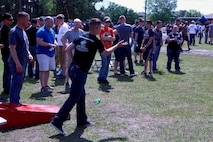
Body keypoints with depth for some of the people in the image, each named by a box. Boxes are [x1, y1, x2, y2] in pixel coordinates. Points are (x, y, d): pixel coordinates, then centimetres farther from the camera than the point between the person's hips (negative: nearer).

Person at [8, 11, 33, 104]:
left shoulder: (22, 31, 14)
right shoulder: (14, 31, -15)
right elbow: (12, 48, -20)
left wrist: (29, 54, 11)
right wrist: (17, 63, -25)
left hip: (23, 62, 10)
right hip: (18, 63, -9)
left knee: (19, 84, 16)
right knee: (16, 84, -4)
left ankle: (16, 102, 26)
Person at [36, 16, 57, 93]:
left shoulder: (52, 31, 15)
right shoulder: (41, 31, -12)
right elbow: (39, 42, -20)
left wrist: (55, 43, 2)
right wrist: (50, 44, -22)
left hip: (51, 52, 9)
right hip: (43, 53, -8)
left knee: (48, 69, 14)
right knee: (43, 70, -8)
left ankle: (46, 84, 25)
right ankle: (43, 87, -6)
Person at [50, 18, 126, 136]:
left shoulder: (81, 37, 8)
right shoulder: (96, 42, -9)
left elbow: (68, 49, 6)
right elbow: (106, 53, 9)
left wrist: (75, 60, 13)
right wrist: (117, 46, 23)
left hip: (73, 68, 8)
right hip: (81, 72, -8)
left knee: (81, 95, 19)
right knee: (73, 98, -6)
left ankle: (82, 120, 29)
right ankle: (57, 121, -10)